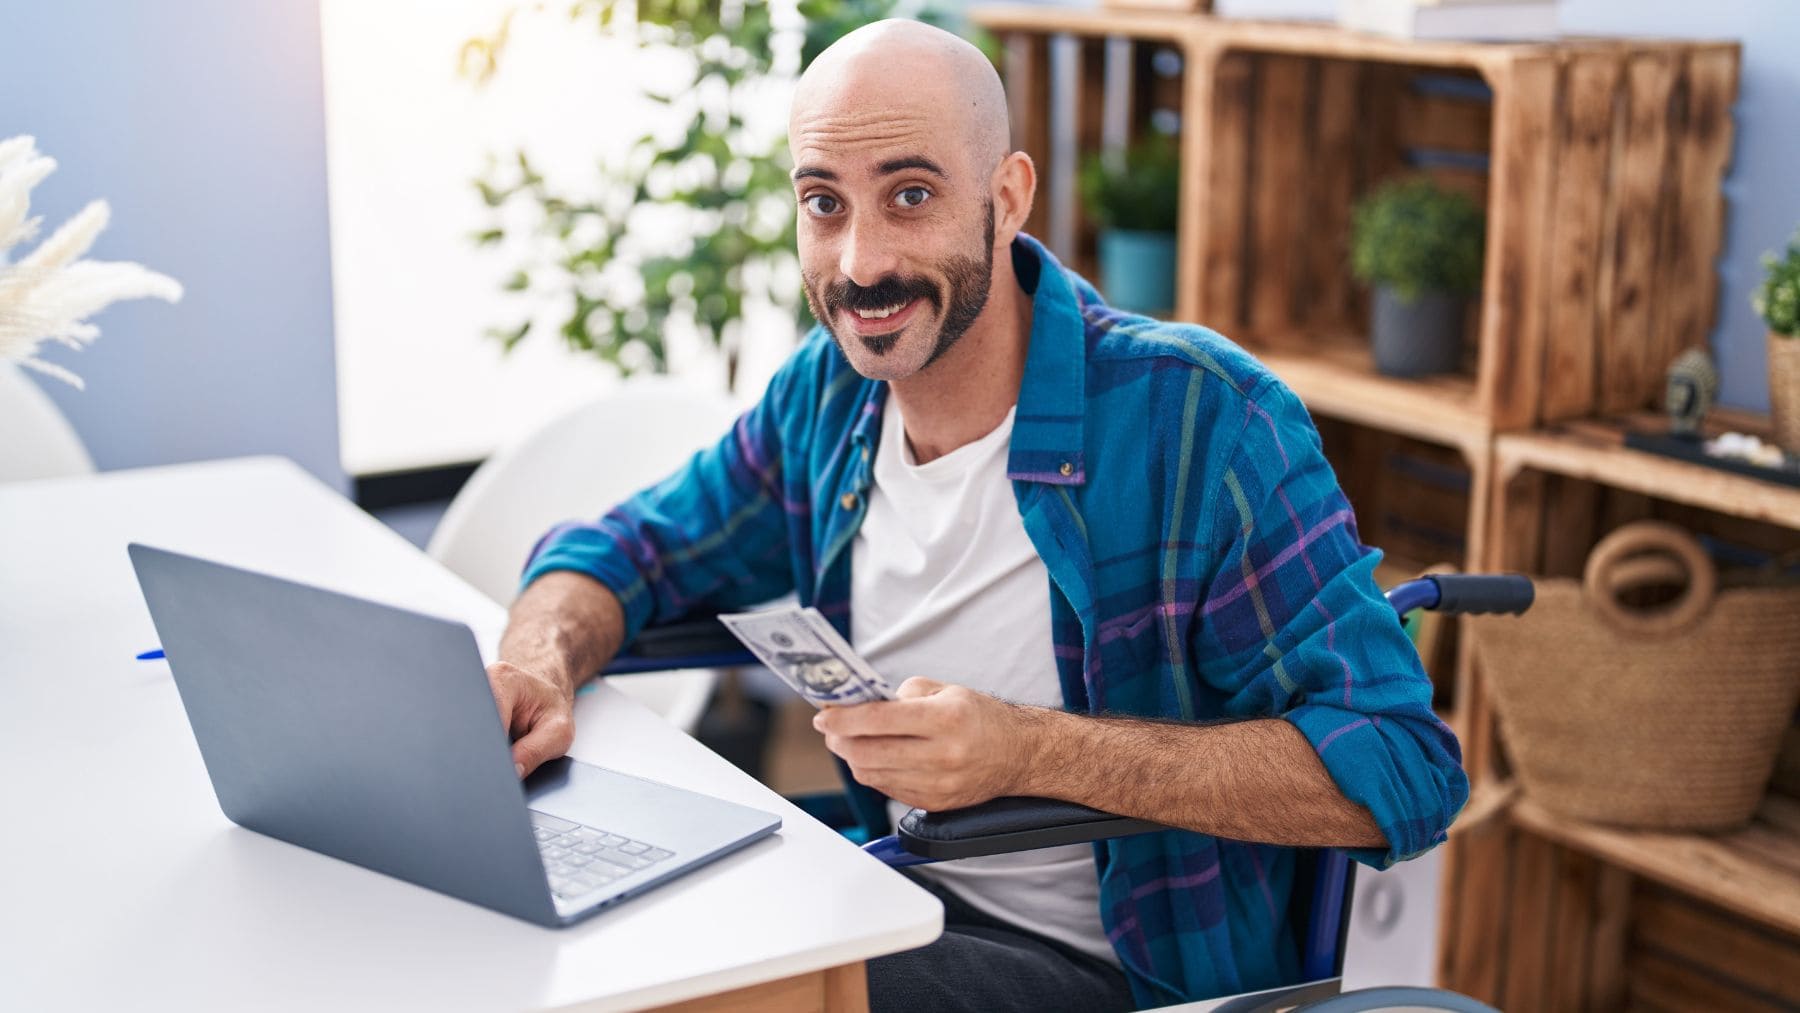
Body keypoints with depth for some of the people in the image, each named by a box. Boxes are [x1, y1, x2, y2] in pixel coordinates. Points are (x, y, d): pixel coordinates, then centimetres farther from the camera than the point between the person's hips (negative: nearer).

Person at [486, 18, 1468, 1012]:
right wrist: (541, 660, -14)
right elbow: (627, 549, 11)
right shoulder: (825, 392, 0)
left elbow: (1401, 767, -24)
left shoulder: (1201, 417, -21)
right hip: (907, 894, 6)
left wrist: (1029, 751, -32)